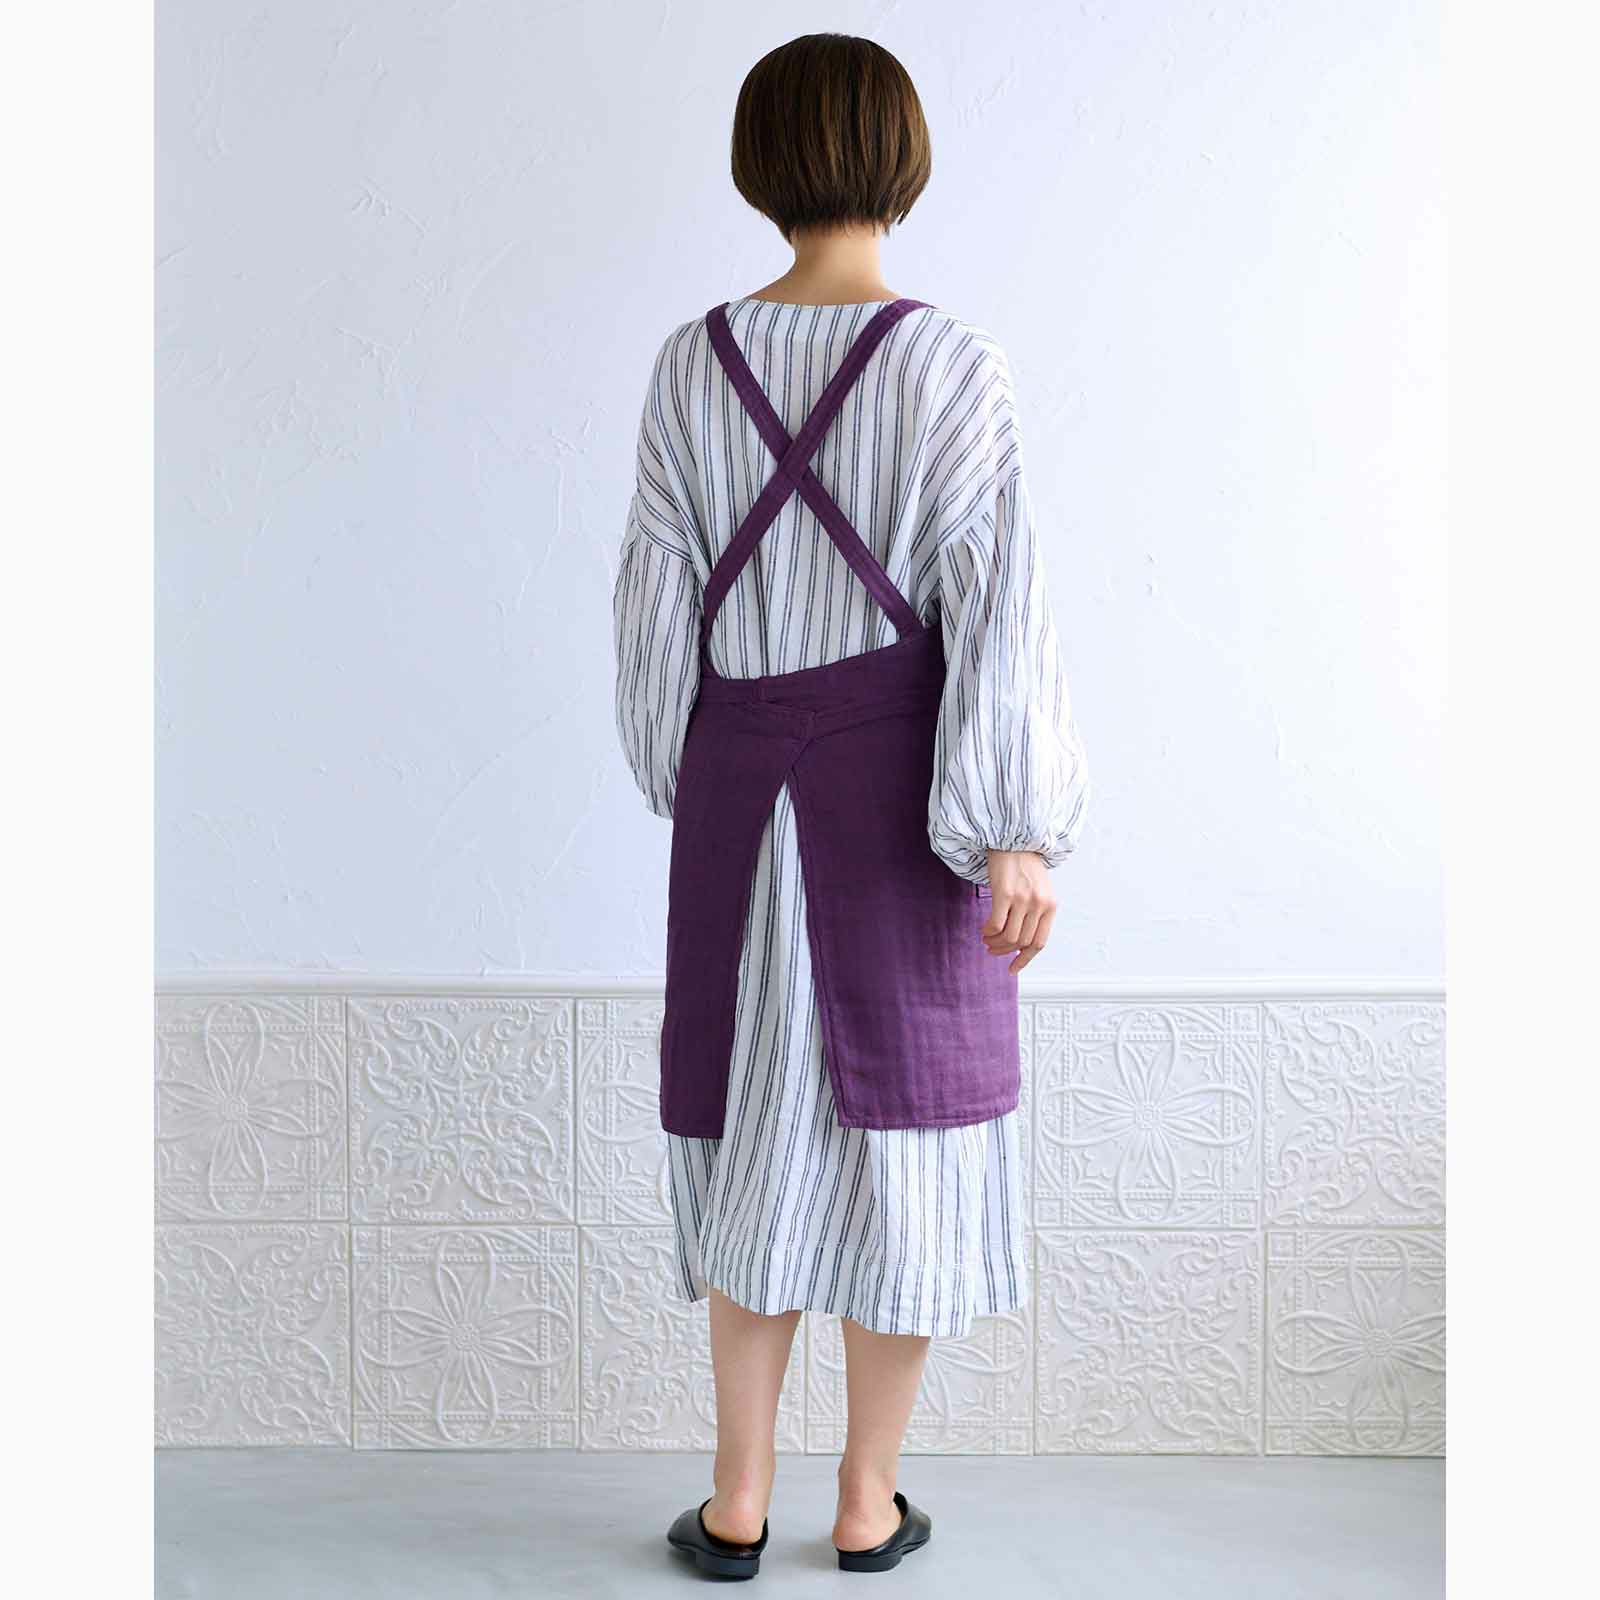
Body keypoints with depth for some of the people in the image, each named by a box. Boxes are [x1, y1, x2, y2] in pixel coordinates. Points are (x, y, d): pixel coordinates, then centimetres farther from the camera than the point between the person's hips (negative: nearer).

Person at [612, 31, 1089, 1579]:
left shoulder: (692, 363, 0)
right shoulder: (950, 361, -9)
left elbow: (656, 592, 3)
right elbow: (993, 596, -14)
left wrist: (678, 771, 16)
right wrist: (1019, 829, -14)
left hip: (746, 772, 3)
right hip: (903, 783, -2)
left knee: (760, 1119, 13)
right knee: (904, 1116, 9)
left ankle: (738, 1498, 19)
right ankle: (869, 1501, 21)